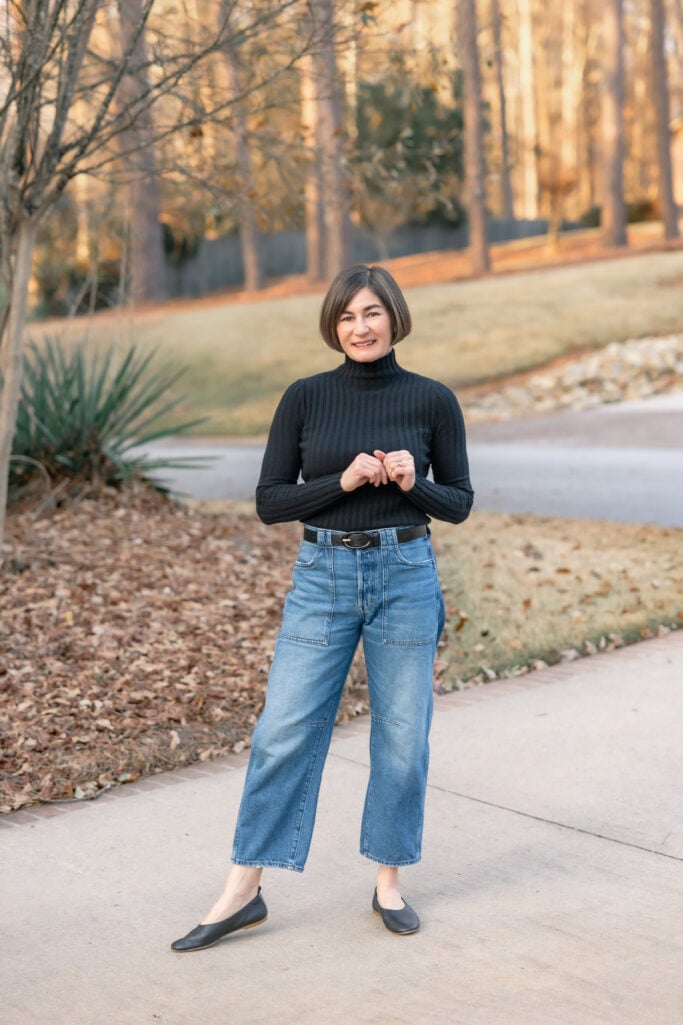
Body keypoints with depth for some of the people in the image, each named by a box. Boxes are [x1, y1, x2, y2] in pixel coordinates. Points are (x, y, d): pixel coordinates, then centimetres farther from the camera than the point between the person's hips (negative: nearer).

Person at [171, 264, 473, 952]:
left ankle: (389, 883, 24)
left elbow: (459, 503, 6)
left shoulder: (433, 401, 0)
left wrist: (412, 484, -14)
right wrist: (343, 481, -16)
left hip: (405, 576, 0)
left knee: (402, 737, 6)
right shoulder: (305, 398, 0)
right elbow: (269, 501, -1)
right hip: (321, 578, 0)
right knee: (283, 733, 0)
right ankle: (242, 893, 9)